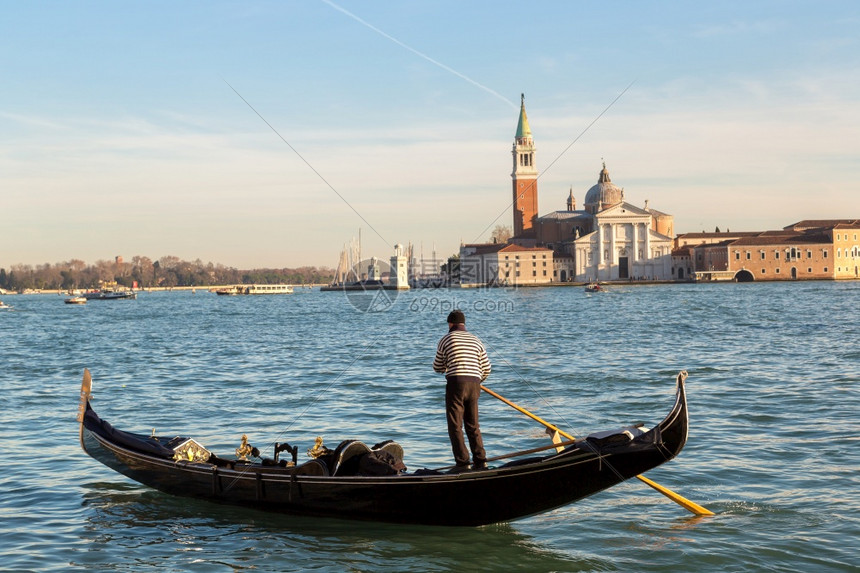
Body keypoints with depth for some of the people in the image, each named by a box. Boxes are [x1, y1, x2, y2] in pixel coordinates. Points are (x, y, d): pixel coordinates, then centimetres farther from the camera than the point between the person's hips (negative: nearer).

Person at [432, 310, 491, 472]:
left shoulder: (446, 340, 5)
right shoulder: (476, 341, 16)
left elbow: (438, 368, 12)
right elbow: (486, 369, 14)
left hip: (456, 384, -4)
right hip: (474, 384, 4)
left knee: (455, 426, 0)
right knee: (473, 425, 14)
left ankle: (462, 463, -5)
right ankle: (480, 460, 9)